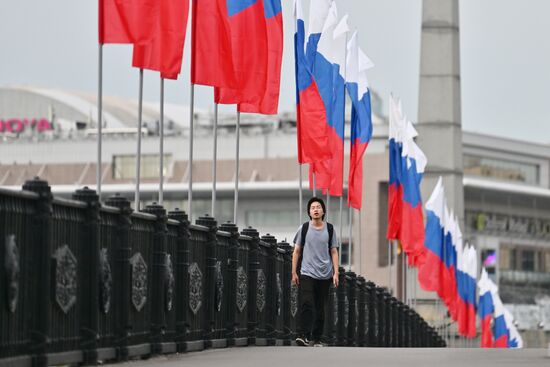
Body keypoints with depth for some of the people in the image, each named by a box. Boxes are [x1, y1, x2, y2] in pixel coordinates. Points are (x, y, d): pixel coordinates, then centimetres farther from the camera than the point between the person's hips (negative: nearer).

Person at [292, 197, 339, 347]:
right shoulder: (304, 228, 3)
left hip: (325, 275, 2)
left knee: (321, 309, 6)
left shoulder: (330, 229, 6)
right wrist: (294, 273, 2)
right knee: (307, 304, -17)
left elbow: (334, 252, 7)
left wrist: (336, 273, -1)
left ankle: (317, 338, 14)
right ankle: (303, 335, -22)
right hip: (307, 273, -2)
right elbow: (296, 251, 7)